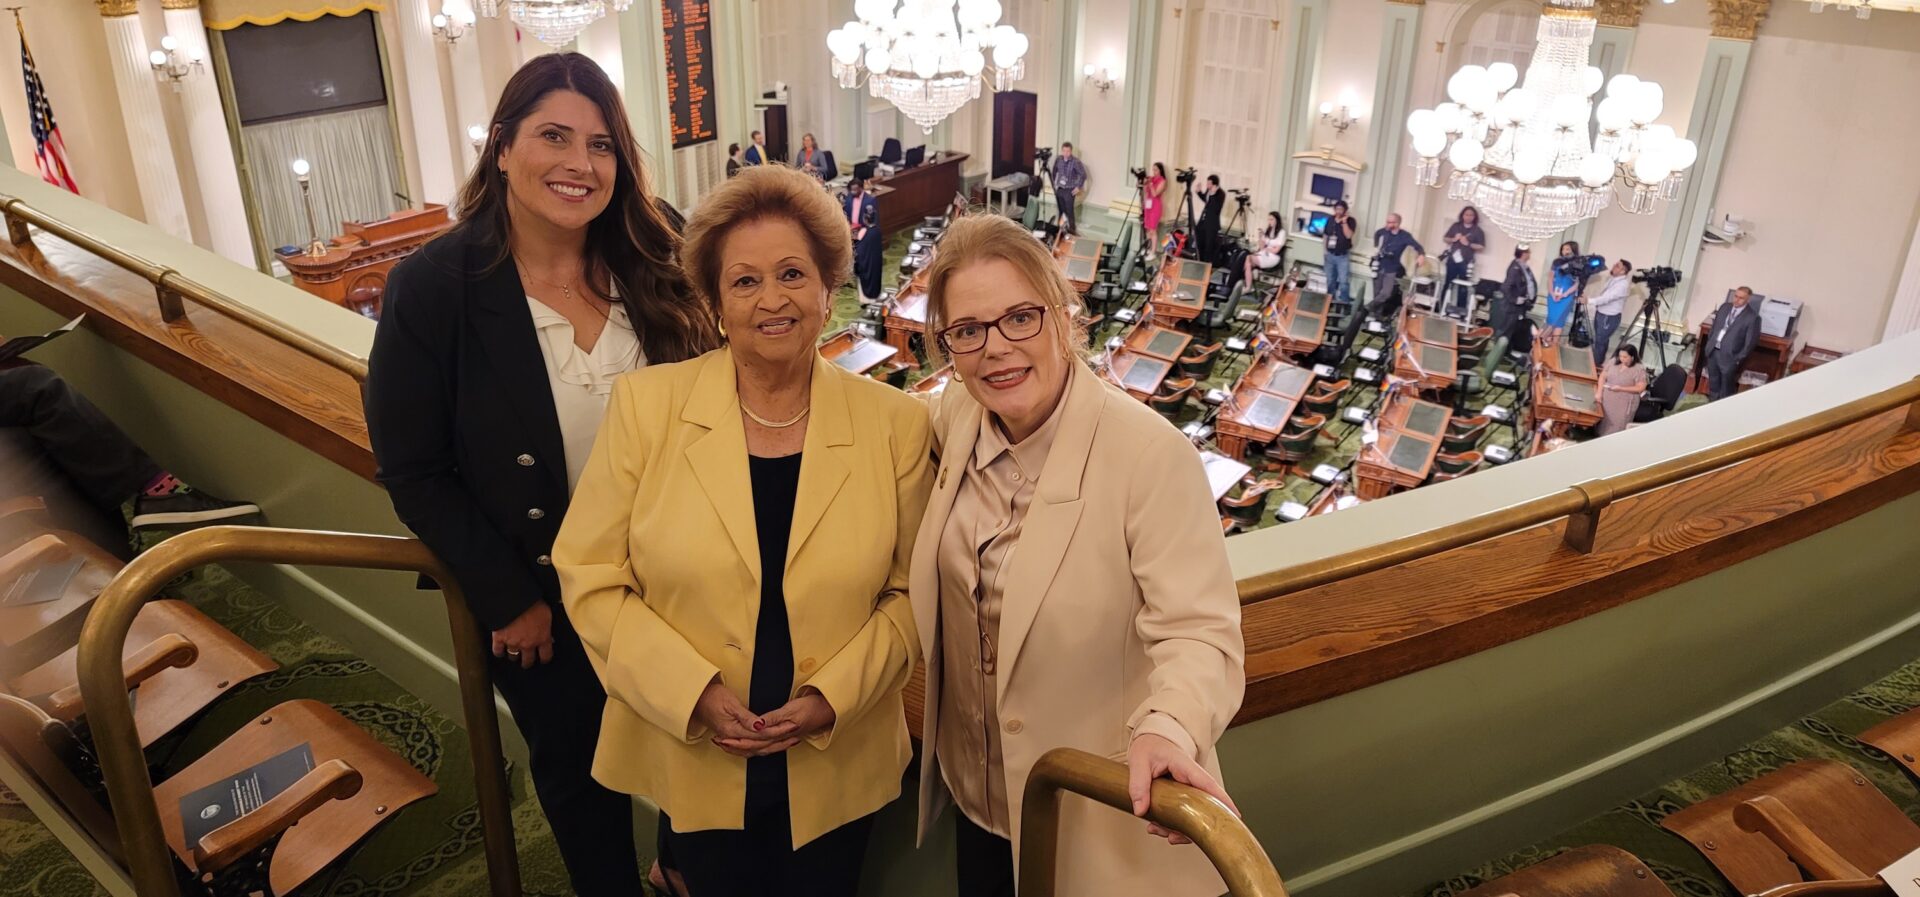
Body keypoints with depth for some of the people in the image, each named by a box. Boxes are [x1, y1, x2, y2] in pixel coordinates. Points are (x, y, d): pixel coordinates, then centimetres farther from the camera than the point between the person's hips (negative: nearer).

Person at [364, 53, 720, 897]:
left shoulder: (654, 263, -8)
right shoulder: (431, 288, -15)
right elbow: (413, 471, -11)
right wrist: (507, 599, -11)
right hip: (540, 599, -2)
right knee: (578, 770, 19)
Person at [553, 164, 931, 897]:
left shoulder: (895, 424, -7)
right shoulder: (645, 405, -10)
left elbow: (910, 590, -2)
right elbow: (591, 577, -7)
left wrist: (834, 697, -15)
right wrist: (693, 692, -17)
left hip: (835, 765, 1)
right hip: (691, 760, -1)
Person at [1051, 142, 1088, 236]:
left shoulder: (1076, 161, -15)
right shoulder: (1058, 160, 1)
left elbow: (1083, 175, -10)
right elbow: (1054, 172, 18)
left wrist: (1078, 187, -10)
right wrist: (1054, 184, 15)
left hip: (1070, 190, -5)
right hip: (1059, 189, 5)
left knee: (1069, 211, -8)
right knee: (1061, 211, 10)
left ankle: (1072, 230, 3)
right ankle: (1060, 228, 20)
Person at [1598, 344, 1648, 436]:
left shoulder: (1639, 369, -10)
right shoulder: (1613, 362, 4)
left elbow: (1640, 388, -11)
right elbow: (1603, 377, 8)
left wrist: (1621, 388, -18)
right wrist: (1599, 393, -4)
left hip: (1625, 402, -5)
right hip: (1607, 398, 5)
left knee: (1616, 426, -10)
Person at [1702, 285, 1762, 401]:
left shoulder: (1752, 317, -13)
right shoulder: (1724, 307, 5)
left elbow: (1750, 342, -11)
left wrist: (1738, 359, -11)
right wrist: (1709, 343, 10)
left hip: (1729, 356, -6)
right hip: (1712, 351, 6)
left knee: (1726, 388, 5)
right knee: (1713, 383, 20)